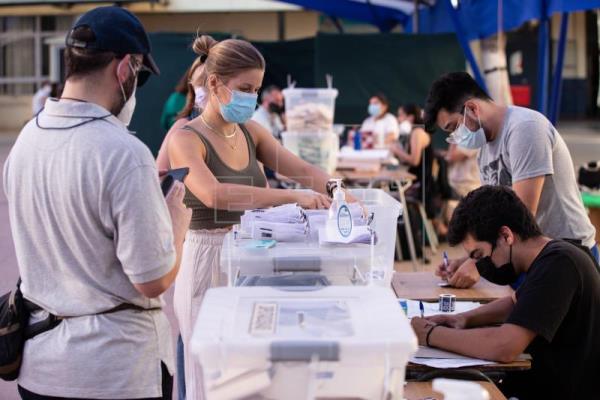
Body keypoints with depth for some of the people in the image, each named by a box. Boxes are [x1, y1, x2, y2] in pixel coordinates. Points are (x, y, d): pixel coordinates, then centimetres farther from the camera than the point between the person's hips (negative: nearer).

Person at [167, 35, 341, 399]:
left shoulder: (252, 133, 9)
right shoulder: (187, 140, -13)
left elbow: (303, 170, 0)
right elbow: (214, 194, -31)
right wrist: (291, 197, -38)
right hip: (207, 260, -6)